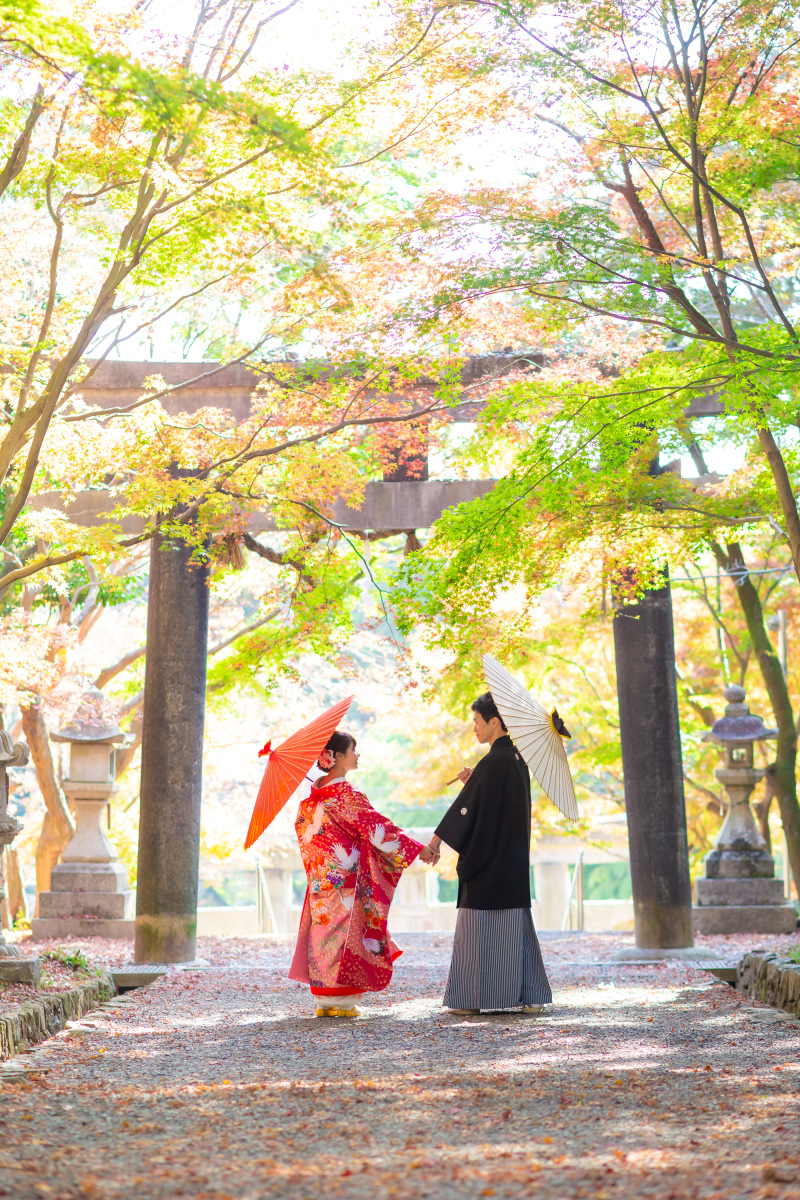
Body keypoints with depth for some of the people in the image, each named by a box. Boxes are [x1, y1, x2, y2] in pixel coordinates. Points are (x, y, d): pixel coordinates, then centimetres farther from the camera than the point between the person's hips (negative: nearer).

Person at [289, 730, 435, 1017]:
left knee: (324, 930, 10)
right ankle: (341, 1001, 1)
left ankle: (324, 999, 14)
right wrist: (419, 848, -12)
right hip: (346, 878, -7)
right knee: (344, 931, -1)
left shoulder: (313, 794, 8)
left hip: (322, 878, 7)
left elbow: (302, 825, 18)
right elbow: (376, 826, -16)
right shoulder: (346, 794, -15)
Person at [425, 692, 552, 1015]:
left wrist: (437, 839, -9)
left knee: (481, 926, -1)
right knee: (515, 925, 10)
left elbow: (466, 806, -15)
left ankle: (473, 998, 4)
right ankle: (530, 995, 11)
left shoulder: (493, 761, -16)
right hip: (515, 858, 8)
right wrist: (474, 781, 9)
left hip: (489, 861, -8)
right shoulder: (517, 758, 10)